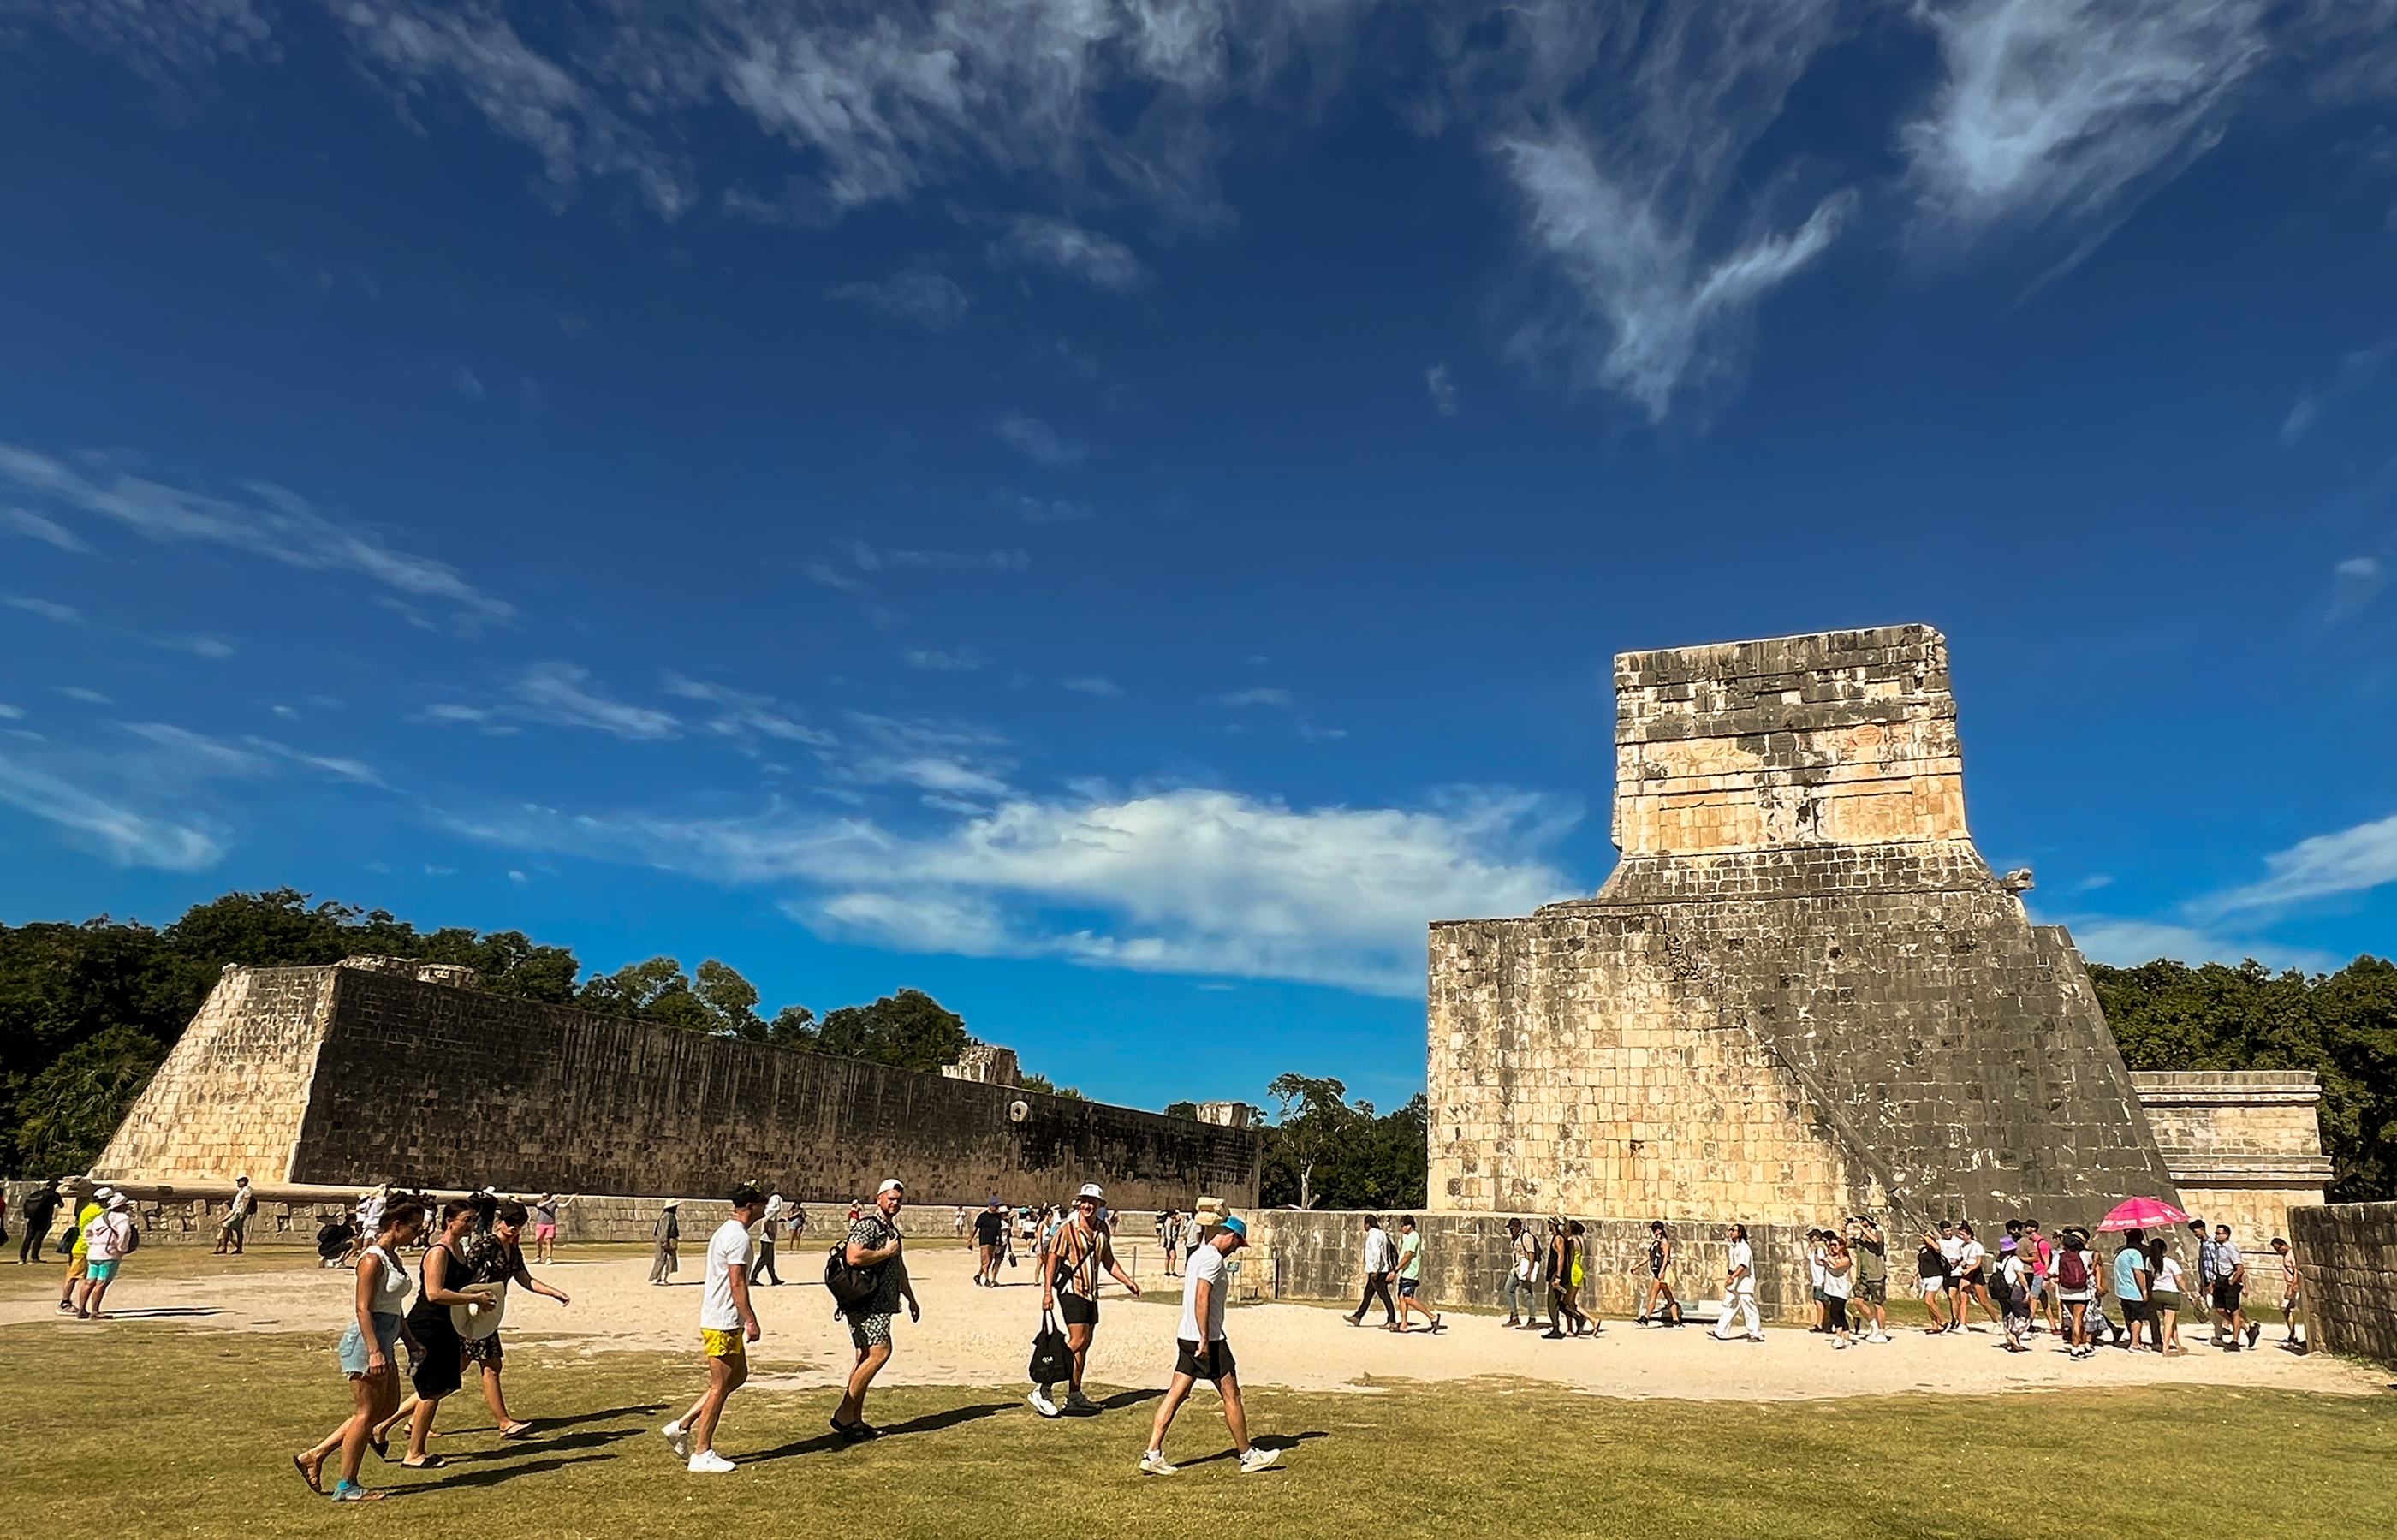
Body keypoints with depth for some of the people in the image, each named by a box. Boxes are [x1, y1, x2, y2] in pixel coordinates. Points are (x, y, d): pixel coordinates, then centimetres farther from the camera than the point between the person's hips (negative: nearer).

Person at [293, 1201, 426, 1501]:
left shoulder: (394, 1259, 13)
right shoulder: (372, 1259, -16)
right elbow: (362, 1310, -20)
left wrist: (411, 1342, 21)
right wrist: (374, 1352, -25)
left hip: (382, 1343, 10)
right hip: (366, 1342, -10)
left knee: (388, 1407, 13)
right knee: (366, 1414, -2)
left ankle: (315, 1456, 21)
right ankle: (346, 1486, 10)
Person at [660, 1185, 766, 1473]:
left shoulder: (724, 1231, 14)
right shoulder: (738, 1237, -18)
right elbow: (737, 1284, -22)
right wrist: (752, 1321, -19)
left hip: (714, 1318, 10)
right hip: (724, 1323, -10)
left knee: (738, 1375, 17)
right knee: (720, 1387, -1)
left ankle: (682, 1426, 18)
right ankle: (702, 1454, 8)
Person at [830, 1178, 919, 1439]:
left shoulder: (892, 1230, 21)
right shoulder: (868, 1224, -11)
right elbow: (854, 1257, -27)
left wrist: (911, 1299, 35)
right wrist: (887, 1252, -15)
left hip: (881, 1304, 10)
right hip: (866, 1303, -10)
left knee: (867, 1358, 10)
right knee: (880, 1352, -15)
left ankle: (854, 1420, 15)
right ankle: (843, 1414, -8)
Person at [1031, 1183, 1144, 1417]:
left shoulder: (1102, 1231, 8)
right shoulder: (1067, 1229, -12)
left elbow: (1108, 1261, 19)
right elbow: (1052, 1259, -12)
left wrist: (1128, 1281, 12)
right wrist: (1047, 1291, -18)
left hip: (1090, 1292, 7)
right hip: (1071, 1289, -7)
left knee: (1085, 1343, 9)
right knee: (1077, 1340, -15)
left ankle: (1074, 1396, 18)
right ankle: (1042, 1390, -11)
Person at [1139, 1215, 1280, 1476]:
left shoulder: (1198, 1254, 16)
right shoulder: (1213, 1258, -15)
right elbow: (1201, 1298, -23)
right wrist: (1204, 1339, -23)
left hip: (1186, 1336, 9)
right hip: (1205, 1338, -9)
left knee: (1176, 1394, 7)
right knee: (1231, 1394, 3)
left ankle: (1152, 1455, 4)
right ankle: (1249, 1456, 13)